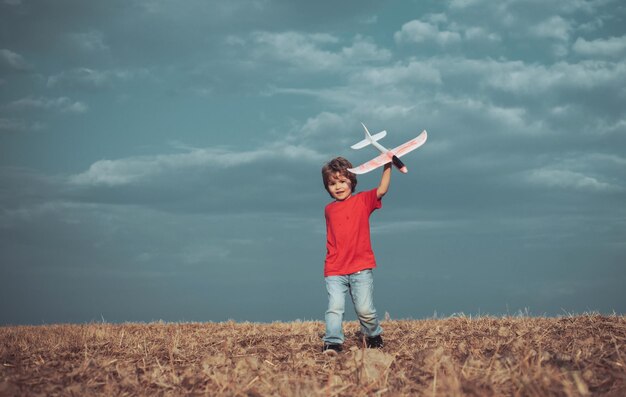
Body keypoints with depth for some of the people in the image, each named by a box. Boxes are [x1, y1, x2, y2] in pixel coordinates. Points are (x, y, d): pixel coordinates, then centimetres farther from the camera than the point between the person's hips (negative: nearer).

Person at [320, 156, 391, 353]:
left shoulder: (362, 200, 4)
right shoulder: (329, 210, 13)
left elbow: (382, 190, -12)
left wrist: (387, 167, -19)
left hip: (361, 268, -2)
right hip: (335, 271, 2)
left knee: (365, 310, -3)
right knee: (335, 307, -13)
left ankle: (373, 337, 21)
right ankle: (332, 343, -14)